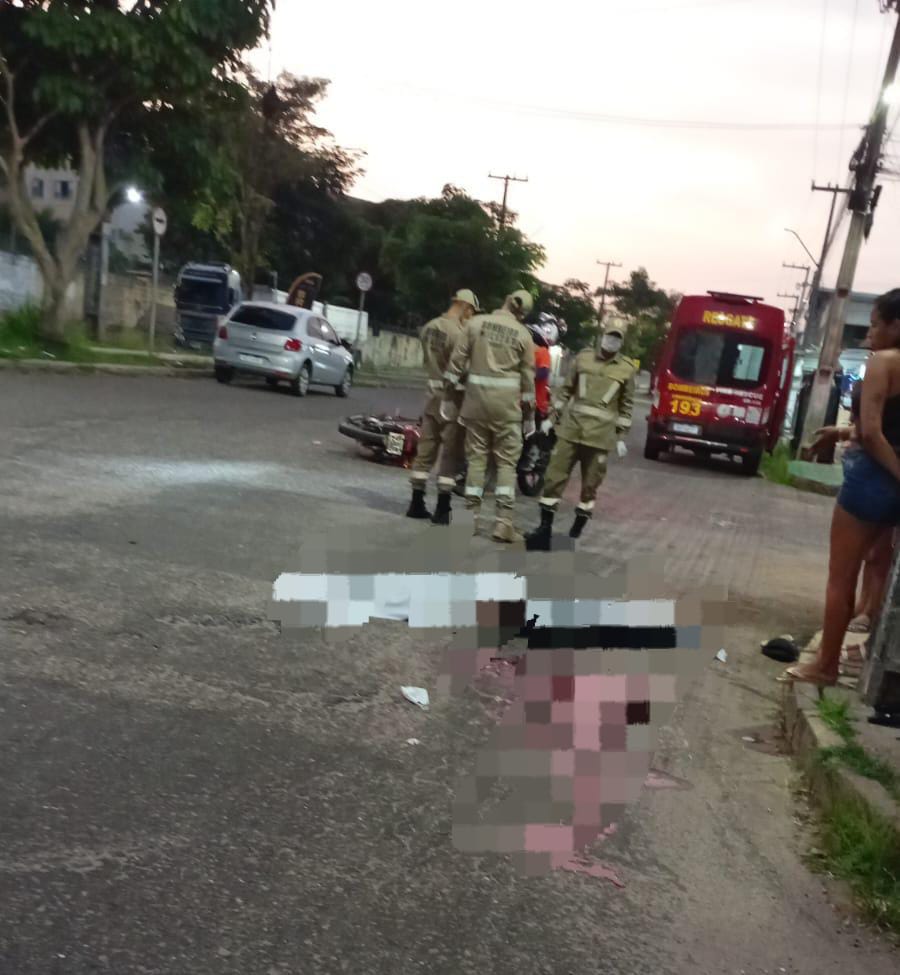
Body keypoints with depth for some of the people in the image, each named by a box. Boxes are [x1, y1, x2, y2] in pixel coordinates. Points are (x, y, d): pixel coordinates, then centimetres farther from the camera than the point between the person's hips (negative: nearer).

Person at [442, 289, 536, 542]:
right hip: (507, 400, -1)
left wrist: (449, 394, 8)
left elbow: (457, 360, 1)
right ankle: (503, 521, -2)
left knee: (476, 456, 10)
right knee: (506, 461, 4)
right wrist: (528, 412, 10)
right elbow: (528, 377, 2)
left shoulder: (477, 322, 1)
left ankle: (472, 515, 12)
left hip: (476, 395, 1)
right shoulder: (523, 334, 0)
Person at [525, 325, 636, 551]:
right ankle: (545, 527, 4)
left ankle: (578, 527, 18)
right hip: (571, 426, 1)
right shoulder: (583, 357, 7)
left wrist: (621, 437, 4)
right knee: (555, 475, -2)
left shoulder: (627, 368, 4)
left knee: (590, 482, 5)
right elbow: (567, 389, 13)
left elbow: (627, 405, 7)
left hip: (600, 433, -1)